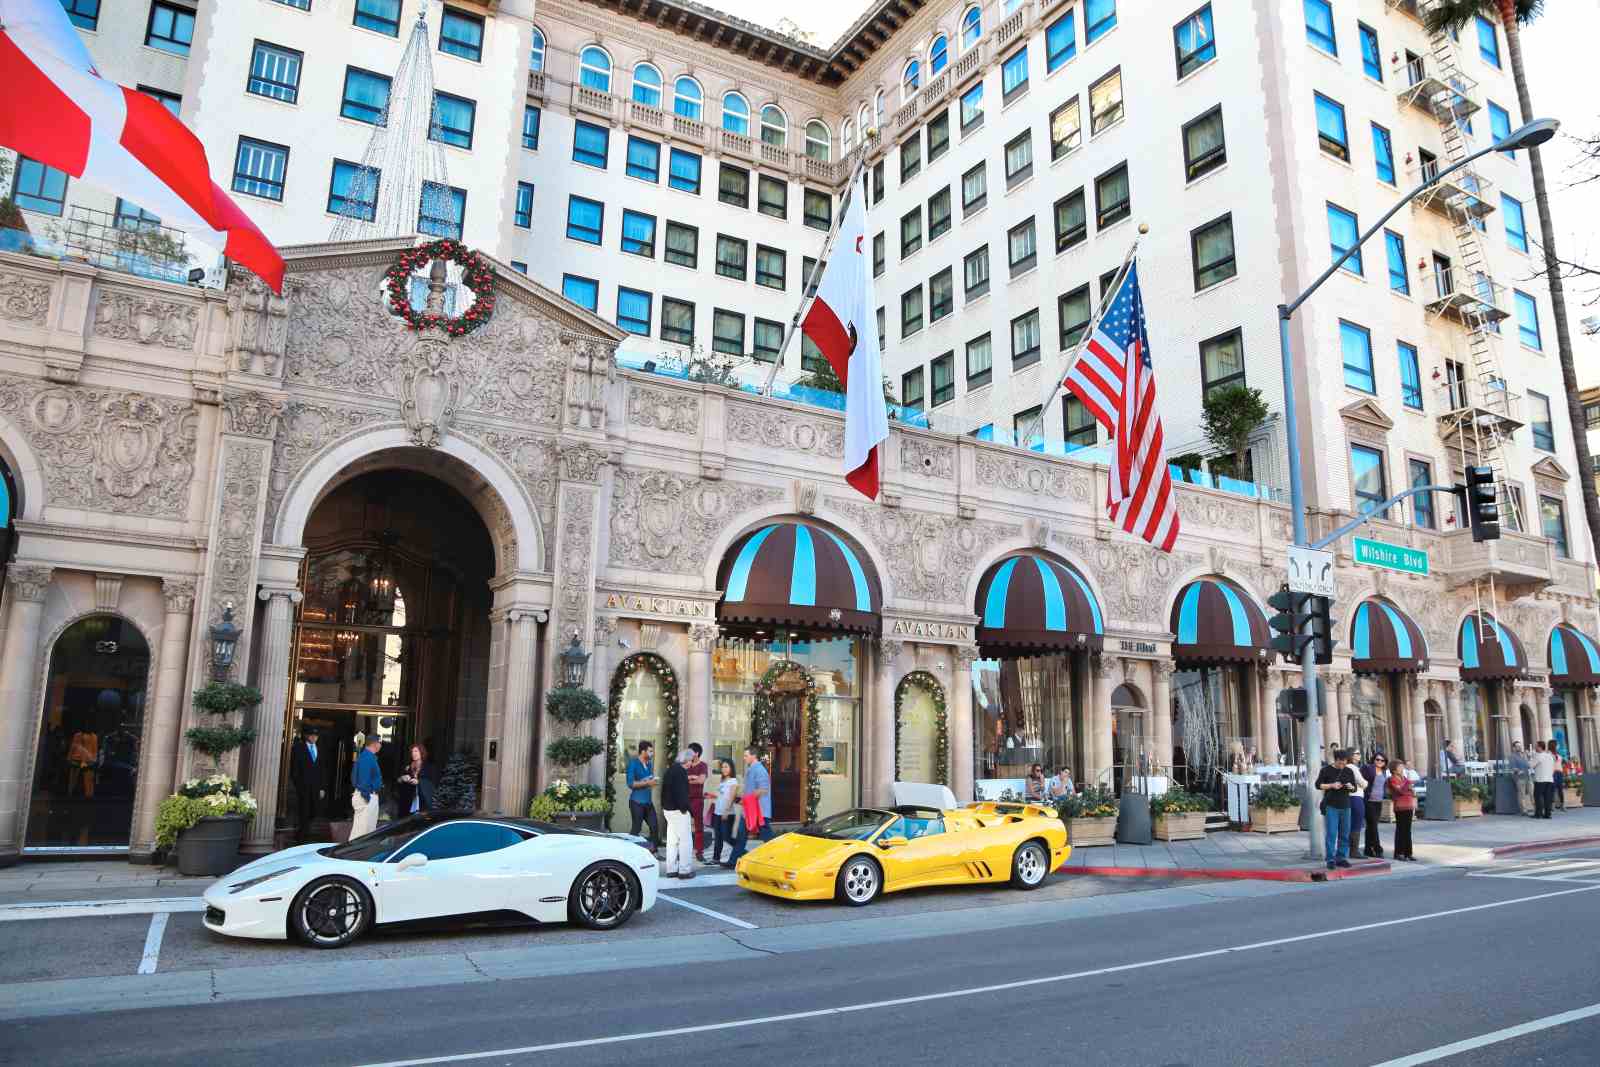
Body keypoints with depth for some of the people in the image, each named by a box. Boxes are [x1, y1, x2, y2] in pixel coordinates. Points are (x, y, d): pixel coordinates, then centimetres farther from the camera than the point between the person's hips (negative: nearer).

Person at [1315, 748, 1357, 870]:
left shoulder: (1349, 772, 11)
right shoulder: (1326, 770, -1)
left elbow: (1354, 788, 16)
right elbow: (1318, 785, -2)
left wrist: (1351, 787, -7)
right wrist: (1331, 785, -16)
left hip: (1345, 806, 4)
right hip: (1331, 806, -4)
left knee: (1344, 834, 6)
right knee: (1331, 833, -7)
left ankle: (1341, 858, 15)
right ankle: (1330, 859, -5)